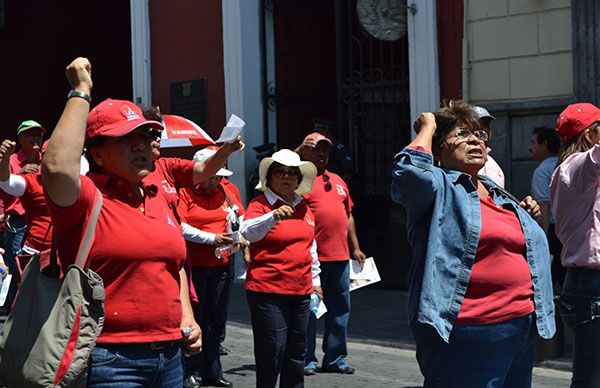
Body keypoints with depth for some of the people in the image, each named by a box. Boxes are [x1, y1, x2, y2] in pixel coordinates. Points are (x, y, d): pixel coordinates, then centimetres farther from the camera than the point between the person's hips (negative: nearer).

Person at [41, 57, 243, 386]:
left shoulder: (156, 195, 13)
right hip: (109, 360, -7)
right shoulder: (86, 195, -9)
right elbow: (57, 167, -32)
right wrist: (81, 92, -22)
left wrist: (187, 317, 11)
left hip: (170, 355, 7)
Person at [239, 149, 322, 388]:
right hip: (267, 290, -7)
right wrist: (273, 216, -43)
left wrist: (315, 281, 24)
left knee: (297, 349, 14)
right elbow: (248, 232, -27)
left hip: (301, 290, 7)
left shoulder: (303, 208, 13)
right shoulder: (260, 205, -6)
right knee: (272, 350, -6)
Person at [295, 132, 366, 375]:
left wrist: (355, 248, 21)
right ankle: (307, 360, 7)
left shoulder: (337, 181, 21)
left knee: (340, 308, 9)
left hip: (340, 256, 7)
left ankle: (335, 359, 18)